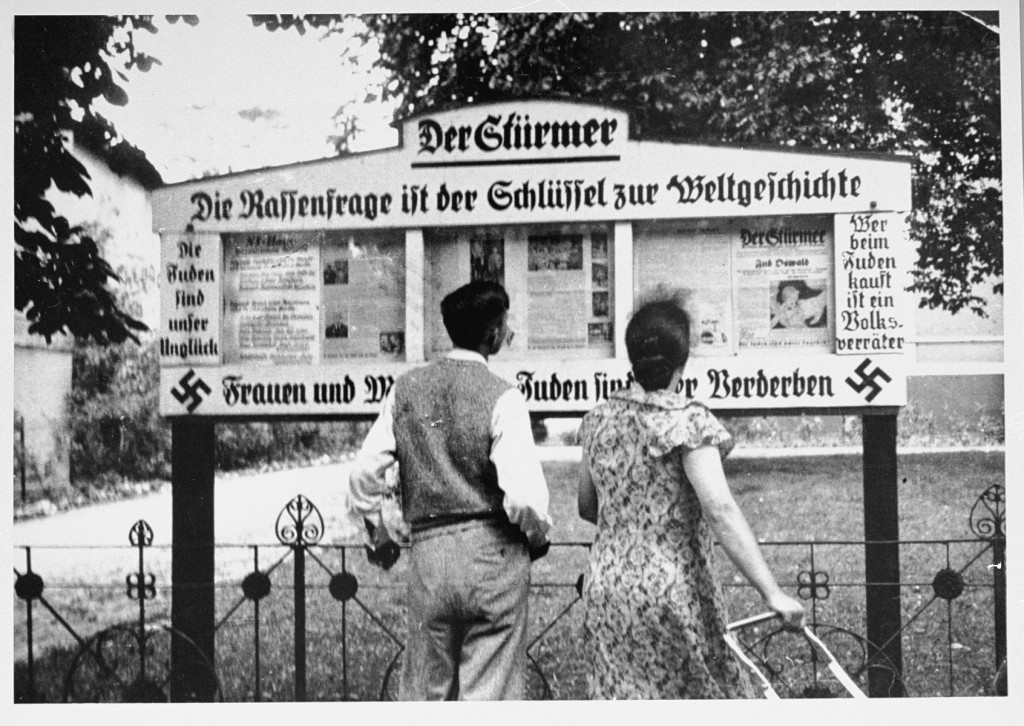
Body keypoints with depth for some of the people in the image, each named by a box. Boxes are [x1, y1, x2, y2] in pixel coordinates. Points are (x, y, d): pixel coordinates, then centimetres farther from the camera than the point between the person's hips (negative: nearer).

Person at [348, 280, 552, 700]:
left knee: (423, 693, 15)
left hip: (428, 552, 4)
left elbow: (364, 473, 4)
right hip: (495, 555, -4)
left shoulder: (407, 388, 5)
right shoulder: (502, 397, -9)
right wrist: (539, 536, 4)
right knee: (488, 695, 3)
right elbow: (523, 495, -16)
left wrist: (378, 532, 20)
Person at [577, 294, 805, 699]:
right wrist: (772, 593, -24)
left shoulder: (599, 420, 5)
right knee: (702, 691, 11)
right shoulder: (688, 421, -12)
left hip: (606, 587, 5)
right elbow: (721, 512, -22)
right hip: (673, 592, -5)